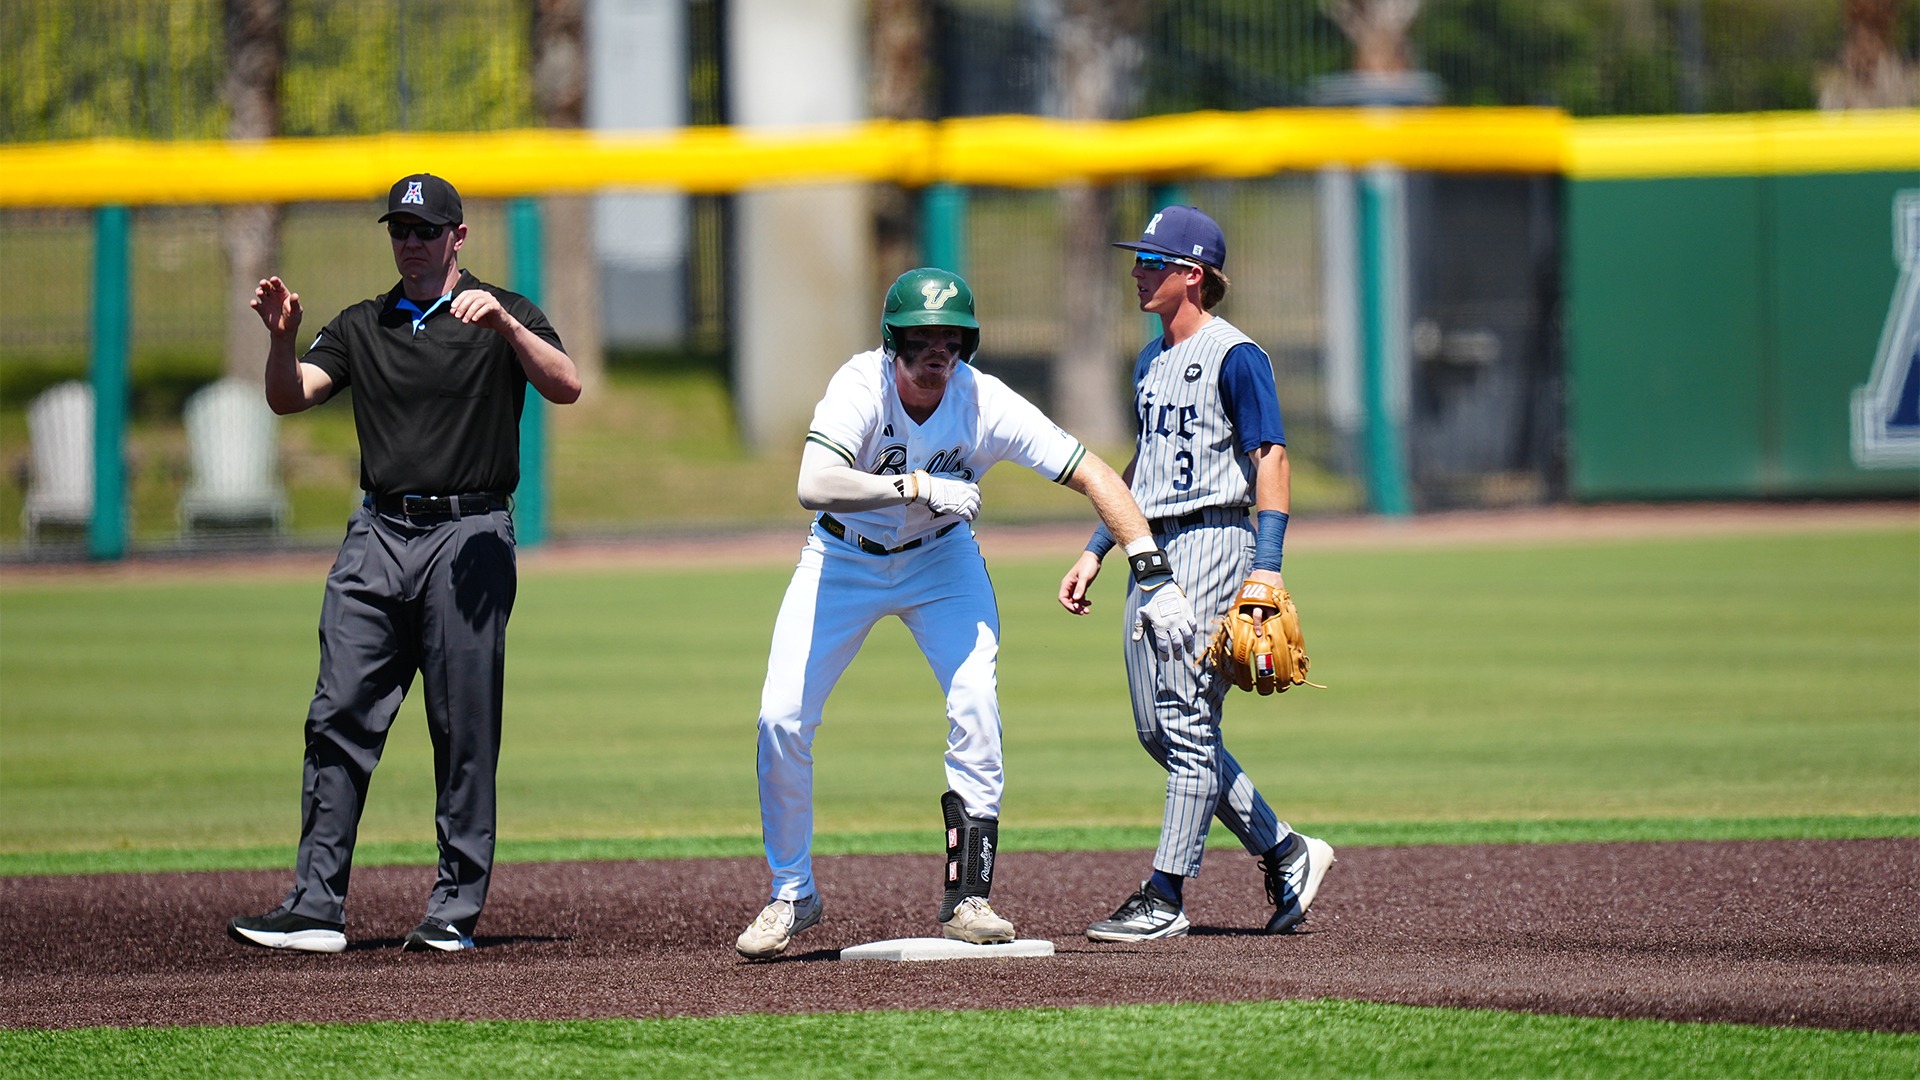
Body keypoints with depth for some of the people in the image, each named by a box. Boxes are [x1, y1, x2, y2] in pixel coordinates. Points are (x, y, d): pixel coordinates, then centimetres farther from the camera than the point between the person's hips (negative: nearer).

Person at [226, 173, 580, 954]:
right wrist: (281, 337, -15)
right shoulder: (361, 327, 17)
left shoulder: (500, 316, 5)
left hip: (468, 537, -4)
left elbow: (565, 386, -11)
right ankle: (316, 908, -5)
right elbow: (289, 397, 4)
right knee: (339, 719, -4)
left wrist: (502, 324, -26)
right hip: (377, 536, 4)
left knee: (465, 733, -3)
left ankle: (456, 910, 2)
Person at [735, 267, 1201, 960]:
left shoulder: (986, 404, -26)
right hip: (845, 558, -1)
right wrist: (920, 488, -53)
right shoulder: (861, 387, -31)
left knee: (975, 706, -18)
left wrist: (1155, 578, -31)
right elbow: (814, 486, -46)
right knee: (782, 718, -10)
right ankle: (791, 895, 9)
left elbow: (1095, 477, -23)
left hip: (940, 560, 1)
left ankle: (967, 897, -7)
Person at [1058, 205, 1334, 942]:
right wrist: (1095, 551, 20)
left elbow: (1271, 458, -14)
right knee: (1158, 729, 9)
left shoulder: (1234, 356, -10)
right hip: (1155, 549, 9)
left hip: (1213, 542, -9)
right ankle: (1286, 854, 19)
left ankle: (1165, 899, -9)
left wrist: (1267, 565, -23)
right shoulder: (1153, 359, 17)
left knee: (1187, 720, -10)